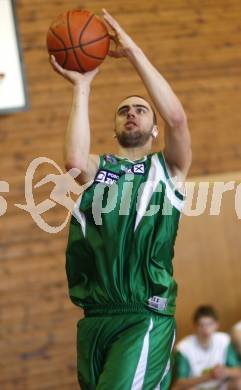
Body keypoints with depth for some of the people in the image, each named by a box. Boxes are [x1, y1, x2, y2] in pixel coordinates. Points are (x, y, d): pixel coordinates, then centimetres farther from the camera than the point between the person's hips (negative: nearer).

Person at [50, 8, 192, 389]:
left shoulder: (168, 167, 11)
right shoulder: (98, 168, 16)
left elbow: (176, 117, -10)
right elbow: (74, 160, -10)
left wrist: (133, 51, -8)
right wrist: (81, 86, -5)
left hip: (145, 318, -4)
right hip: (95, 318, 4)